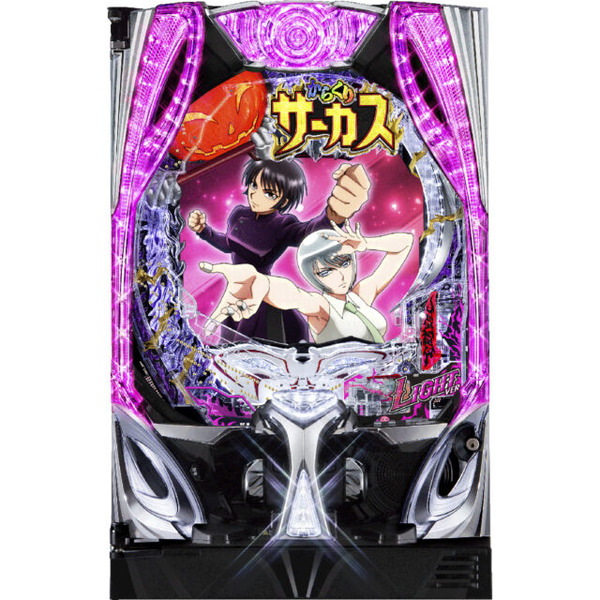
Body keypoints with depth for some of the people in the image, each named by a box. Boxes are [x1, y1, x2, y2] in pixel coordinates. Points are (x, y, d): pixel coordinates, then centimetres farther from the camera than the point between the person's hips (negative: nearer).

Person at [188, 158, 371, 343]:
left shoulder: (284, 227, -24)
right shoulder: (239, 214, -7)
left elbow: (313, 232, -49)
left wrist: (336, 213, -72)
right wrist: (203, 230, -5)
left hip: (263, 301, -6)